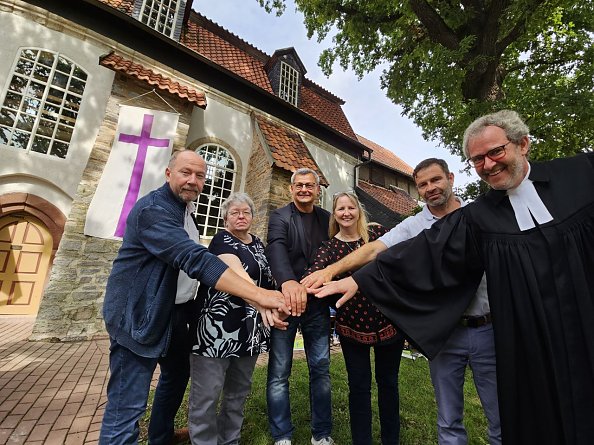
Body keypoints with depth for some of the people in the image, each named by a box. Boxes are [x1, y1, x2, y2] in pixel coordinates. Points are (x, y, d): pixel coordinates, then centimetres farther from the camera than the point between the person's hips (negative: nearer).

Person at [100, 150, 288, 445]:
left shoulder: (178, 209, 10)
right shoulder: (153, 208, -23)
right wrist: (257, 295, -42)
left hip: (159, 313, 10)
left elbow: (189, 256, 11)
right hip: (135, 315, -10)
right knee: (127, 406, -1)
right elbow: (196, 260, -36)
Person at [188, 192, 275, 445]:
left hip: (249, 329, 7)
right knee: (207, 393, 4)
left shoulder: (257, 244, 12)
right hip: (217, 326, -7)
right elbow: (238, 275, -29)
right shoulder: (222, 240, -10)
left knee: (239, 390, 19)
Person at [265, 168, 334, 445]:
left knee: (321, 369, 13)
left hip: (317, 303, 4)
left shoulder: (327, 219, 10)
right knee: (279, 373, 7)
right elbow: (277, 249, -22)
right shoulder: (280, 217, -3)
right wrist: (288, 281, -40)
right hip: (285, 301, -3)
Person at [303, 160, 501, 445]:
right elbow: (374, 249, -14)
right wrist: (332, 269, -27)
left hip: (488, 328, 1)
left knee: (502, 419, 15)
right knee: (449, 422, 15)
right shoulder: (413, 226, -3)